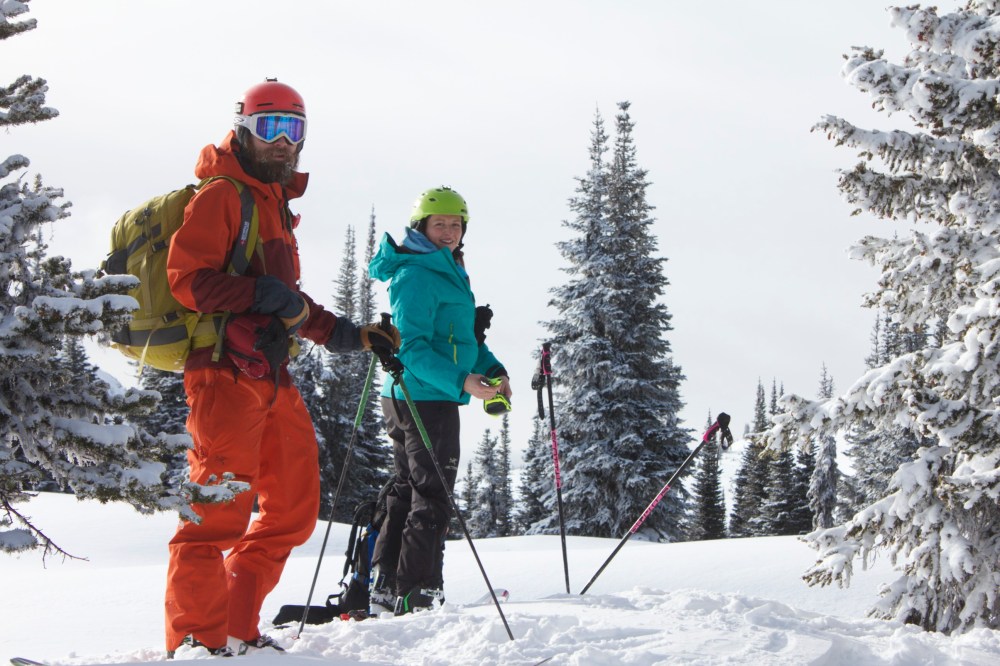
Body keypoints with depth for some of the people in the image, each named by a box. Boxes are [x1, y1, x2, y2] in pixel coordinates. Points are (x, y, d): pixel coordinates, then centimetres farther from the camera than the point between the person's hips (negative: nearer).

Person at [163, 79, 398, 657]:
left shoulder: (276, 203, 24)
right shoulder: (220, 195, -3)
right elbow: (188, 279, -14)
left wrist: (344, 334, 23)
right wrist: (266, 294, -21)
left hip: (273, 374, 9)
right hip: (227, 369, -9)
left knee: (294, 509, 9)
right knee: (221, 510, -10)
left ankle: (237, 629, 17)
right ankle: (197, 641, -4)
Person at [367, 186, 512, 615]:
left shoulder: (449, 272, 18)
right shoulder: (416, 276, -14)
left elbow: (463, 335, 22)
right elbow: (412, 346, -22)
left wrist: (491, 368, 6)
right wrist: (461, 381, -30)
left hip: (417, 398, 11)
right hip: (423, 398, -11)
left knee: (406, 492, 14)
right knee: (432, 498, -6)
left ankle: (385, 589, 22)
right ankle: (416, 594, -2)